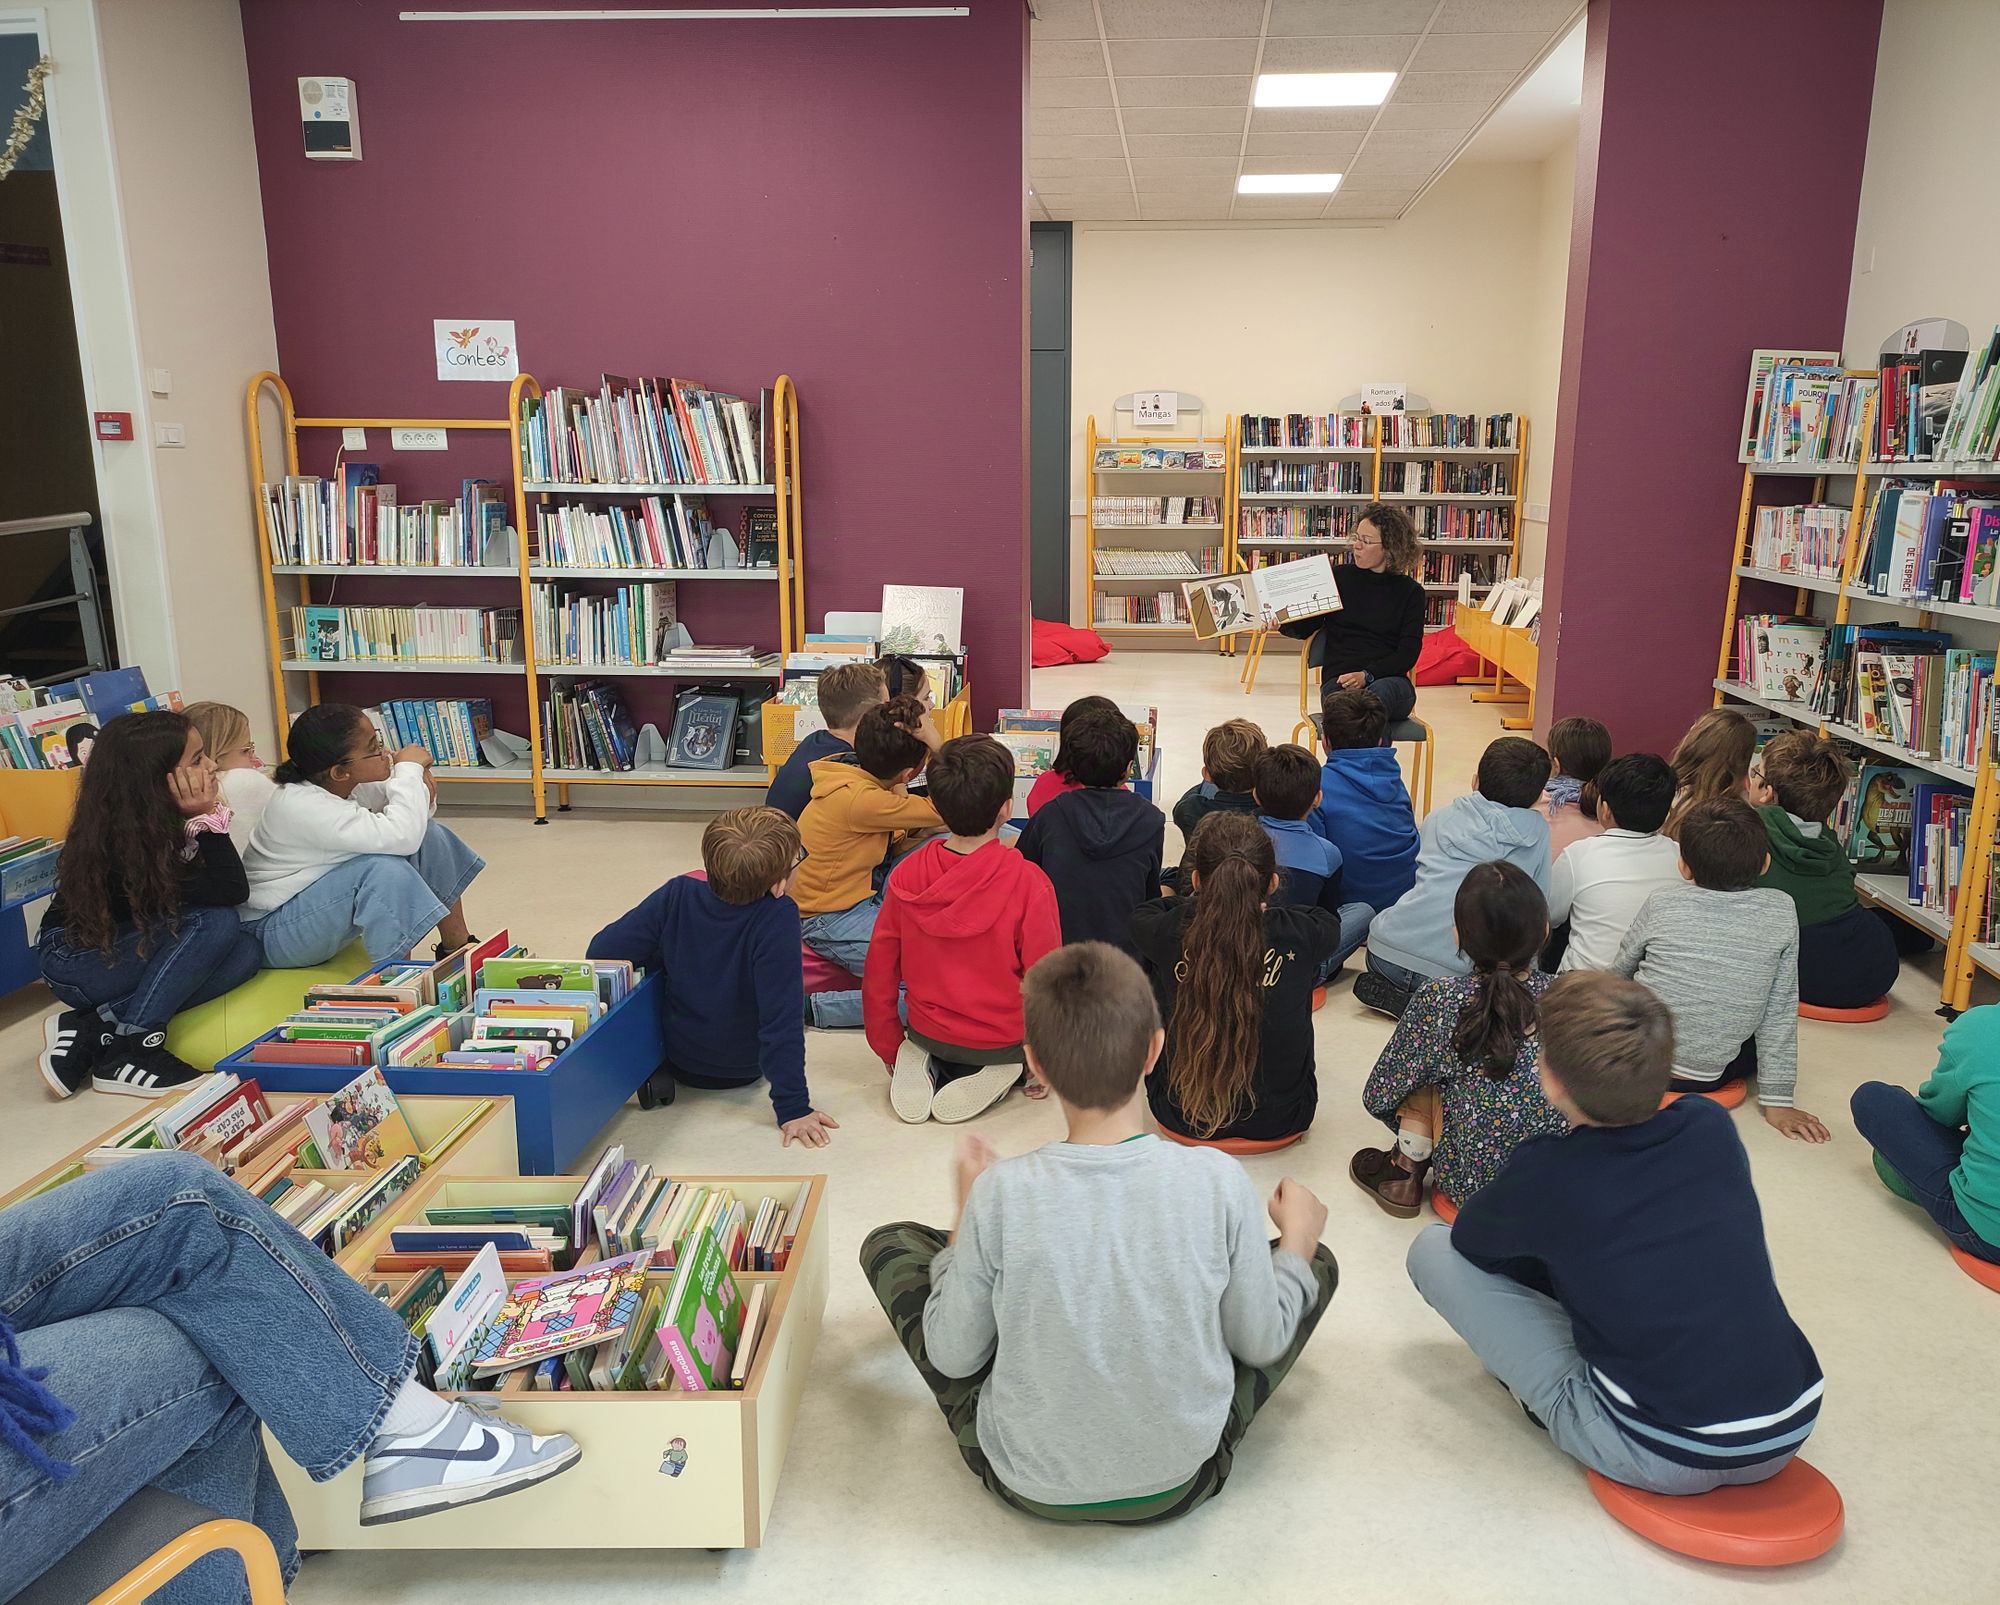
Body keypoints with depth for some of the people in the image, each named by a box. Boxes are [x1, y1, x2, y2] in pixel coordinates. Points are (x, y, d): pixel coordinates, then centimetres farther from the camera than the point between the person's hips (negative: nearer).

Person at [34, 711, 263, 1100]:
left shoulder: (157, 818, -6)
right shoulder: (124, 840, -30)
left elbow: (227, 887, -5)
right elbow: (230, 893, -30)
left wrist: (204, 819, -17)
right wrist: (207, 818, -30)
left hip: (124, 946, 8)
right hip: (77, 961, -8)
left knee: (246, 953, -18)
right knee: (217, 922, -30)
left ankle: (91, 1028, -13)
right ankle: (129, 1050, -22)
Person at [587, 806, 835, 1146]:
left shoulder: (679, 894, -23)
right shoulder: (778, 917, -32)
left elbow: (601, 952, -16)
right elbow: (782, 1018, -32)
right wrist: (793, 1108, -25)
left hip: (678, 1056, 1)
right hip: (744, 1069, -1)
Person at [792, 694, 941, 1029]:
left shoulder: (860, 780, 2)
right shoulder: (859, 800, -27)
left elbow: (890, 848, 11)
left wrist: (916, 832, -9)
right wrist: (935, 742, -21)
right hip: (829, 921, -10)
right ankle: (814, 1008, -13)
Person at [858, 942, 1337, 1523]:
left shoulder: (1001, 1194, -24)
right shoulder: (1217, 1181, -22)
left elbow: (953, 1358, -9)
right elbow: (1262, 1343, -7)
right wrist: (1298, 1236, 11)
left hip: (1027, 1483, 0)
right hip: (1180, 1483, 1)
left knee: (888, 1245, 14)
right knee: (1318, 1264, 17)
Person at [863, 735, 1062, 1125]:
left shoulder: (906, 875, -12)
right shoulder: (1028, 883, -23)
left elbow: (879, 972, -3)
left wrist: (890, 1050, 12)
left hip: (927, 1031, 4)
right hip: (1005, 1039, -4)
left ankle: (927, 1069, 4)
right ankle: (996, 1076, -1)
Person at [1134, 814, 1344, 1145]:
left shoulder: (1170, 932, -22)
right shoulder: (1298, 935, -22)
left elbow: (1141, 915, 6)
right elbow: (1329, 921, 6)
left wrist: (1202, 904, 15)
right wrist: (1263, 907, 15)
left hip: (1182, 1117, 0)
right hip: (1280, 1121, 1)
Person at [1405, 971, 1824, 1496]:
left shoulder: (1546, 1176, -15)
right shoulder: (1711, 1126, -3)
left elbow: (1469, 1239, 6)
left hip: (1664, 1458, -5)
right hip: (1791, 1433, 5)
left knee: (1434, 1248, 0)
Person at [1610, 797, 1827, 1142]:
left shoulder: (1661, 904, -10)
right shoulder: (1781, 913, -9)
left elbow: (1618, 972, 7)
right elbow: (1779, 1013, -4)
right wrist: (1776, 1100, 3)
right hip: (1711, 1075, 1)